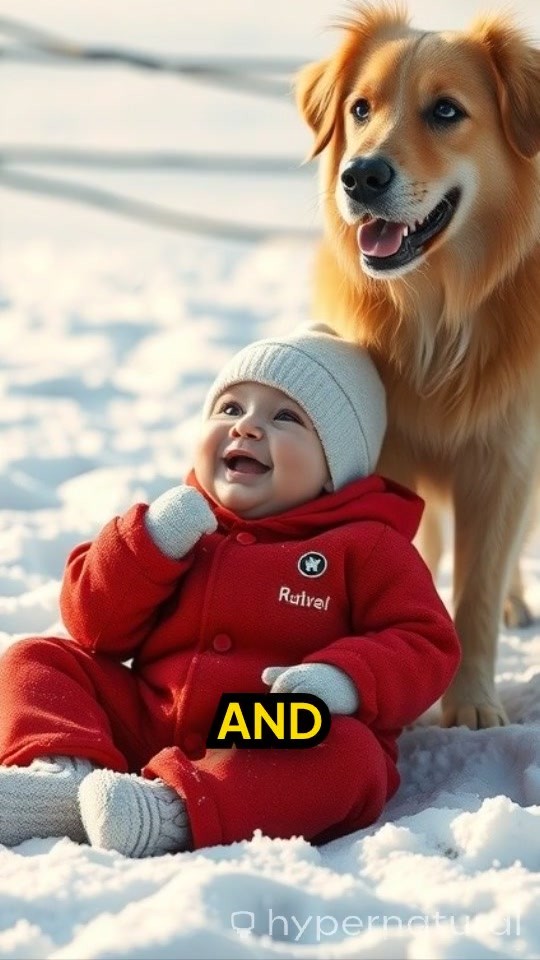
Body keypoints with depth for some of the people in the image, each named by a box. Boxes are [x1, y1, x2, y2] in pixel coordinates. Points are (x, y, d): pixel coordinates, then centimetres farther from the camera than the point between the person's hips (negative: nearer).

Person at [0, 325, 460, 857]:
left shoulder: (364, 546, 6)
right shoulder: (175, 523, 18)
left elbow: (425, 645, -2)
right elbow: (93, 627, 12)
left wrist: (346, 680, -23)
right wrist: (149, 541, -5)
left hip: (276, 753, -4)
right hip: (147, 727, 4)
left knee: (346, 752, -35)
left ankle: (170, 809, -52)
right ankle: (66, 769, -33)